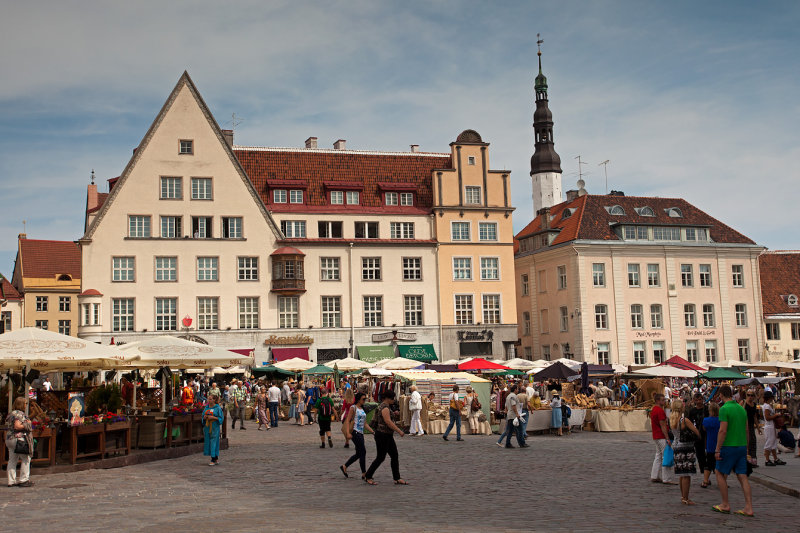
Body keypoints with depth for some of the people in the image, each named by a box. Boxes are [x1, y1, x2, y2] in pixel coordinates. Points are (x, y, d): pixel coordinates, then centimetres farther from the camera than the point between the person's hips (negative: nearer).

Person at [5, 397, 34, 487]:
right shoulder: (19, 414, -14)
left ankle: (11, 481, 10)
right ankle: (24, 480, 0)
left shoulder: (11, 413, 16)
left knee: (12, 460, 9)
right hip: (19, 438, -10)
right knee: (26, 459, 0)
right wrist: (27, 425, -9)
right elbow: (17, 426, -22)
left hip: (10, 438, 10)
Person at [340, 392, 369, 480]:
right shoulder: (353, 408, -6)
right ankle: (364, 473, -4)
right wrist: (348, 433, -21)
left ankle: (344, 467, 22)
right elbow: (347, 420, -11)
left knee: (358, 454, 9)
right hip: (355, 432, -8)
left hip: (360, 433, 8)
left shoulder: (362, 409, 17)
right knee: (363, 452, -9)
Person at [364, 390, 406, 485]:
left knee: (395, 456, 7)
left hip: (388, 435, 10)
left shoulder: (386, 406, 14)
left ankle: (397, 478, 10)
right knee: (380, 457, -1)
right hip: (382, 435, -10)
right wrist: (399, 431, -24)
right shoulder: (385, 408, -19)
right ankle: (368, 477, 11)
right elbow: (388, 422, -26)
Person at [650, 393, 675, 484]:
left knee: (658, 456, 15)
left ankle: (654, 476, 17)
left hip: (656, 437, 10)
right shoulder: (660, 411, -17)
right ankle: (667, 479, -5)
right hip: (662, 437, -10)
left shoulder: (654, 410, 14)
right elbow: (663, 426, -20)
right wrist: (667, 438, -19)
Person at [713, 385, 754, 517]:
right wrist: (746, 448, 22)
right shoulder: (741, 408, 10)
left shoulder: (724, 409, -13)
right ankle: (748, 508, 1)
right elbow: (746, 430, 14)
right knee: (742, 476, 6)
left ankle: (725, 505, 11)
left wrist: (717, 449, -13)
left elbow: (723, 431, -17)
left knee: (721, 474, 8)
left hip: (729, 446, -7)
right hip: (742, 446, 7)